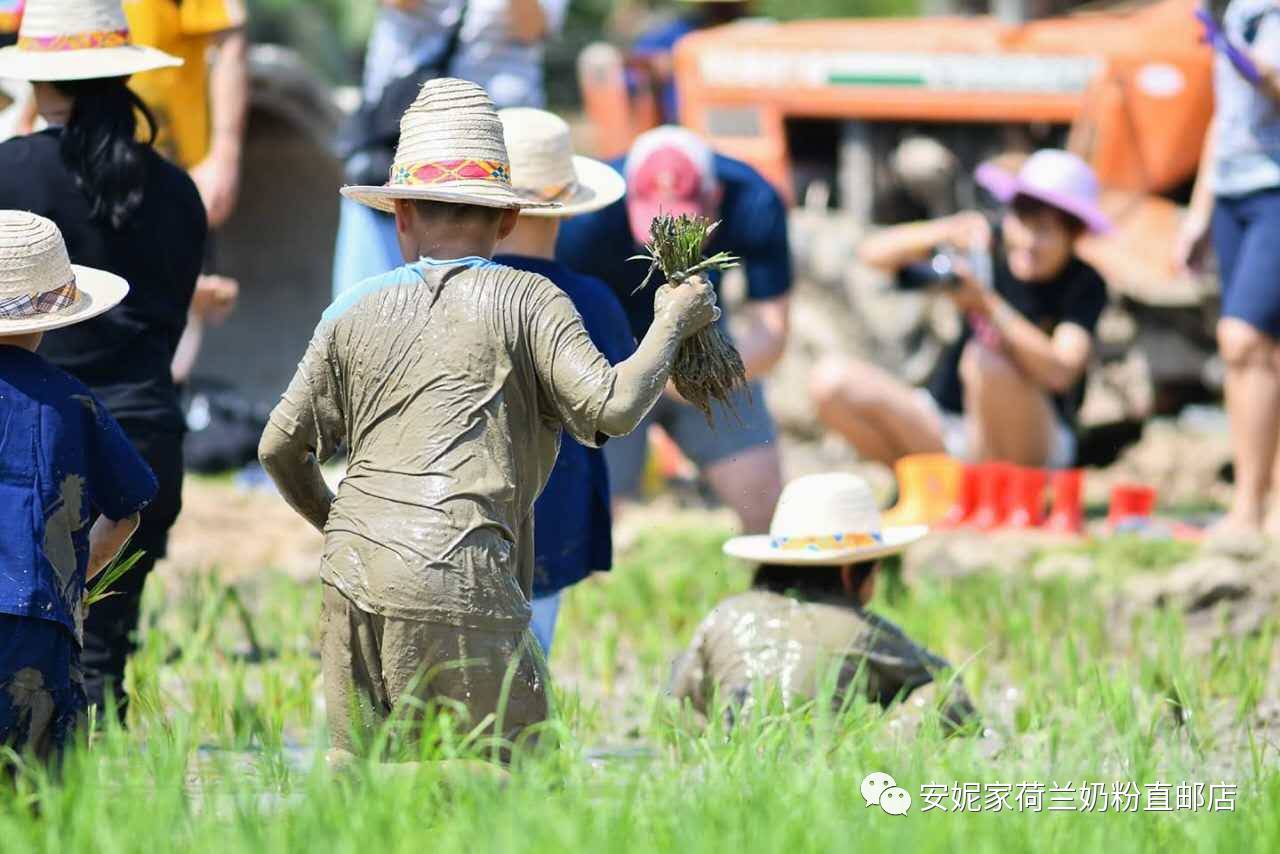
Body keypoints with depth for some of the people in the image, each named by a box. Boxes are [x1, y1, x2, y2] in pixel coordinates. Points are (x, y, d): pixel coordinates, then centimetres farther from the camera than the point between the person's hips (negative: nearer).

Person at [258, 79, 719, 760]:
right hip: (461, 576, -5)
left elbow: (280, 449, 19)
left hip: (353, 570, 5)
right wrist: (673, 322, 7)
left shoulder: (357, 312, 16)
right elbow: (613, 406, -8)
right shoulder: (526, 301, 3)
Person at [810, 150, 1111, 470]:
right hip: (948, 425, 4)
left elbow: (1060, 373, -30)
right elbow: (874, 252, -13)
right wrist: (943, 232, -32)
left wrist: (988, 305, -40)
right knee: (832, 379, -14)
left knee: (986, 360, -34)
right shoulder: (985, 248, -3)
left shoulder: (1084, 285, -11)